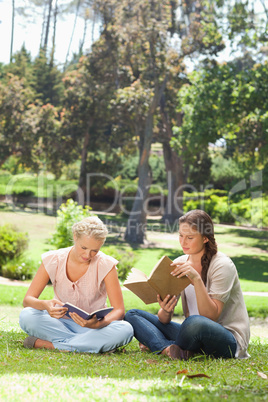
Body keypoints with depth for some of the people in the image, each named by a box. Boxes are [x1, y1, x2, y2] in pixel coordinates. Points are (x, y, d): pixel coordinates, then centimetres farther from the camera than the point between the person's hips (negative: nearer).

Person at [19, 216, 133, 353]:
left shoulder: (106, 265, -12)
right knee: (26, 316, -30)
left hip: (91, 326, 0)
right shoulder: (53, 260, -9)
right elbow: (27, 299, -12)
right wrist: (45, 305, -36)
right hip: (59, 323, 0)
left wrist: (98, 324, -38)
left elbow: (119, 310, -16)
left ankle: (49, 344, -28)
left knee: (125, 330, -32)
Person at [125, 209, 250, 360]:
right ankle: (170, 350, -27)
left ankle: (158, 345, -10)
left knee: (195, 322, -40)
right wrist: (165, 311, -22)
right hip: (196, 334, 6)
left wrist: (196, 279, -30)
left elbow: (211, 316, -22)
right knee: (133, 315, -4)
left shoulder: (222, 265, -13)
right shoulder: (179, 264, 5)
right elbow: (165, 320, 2)